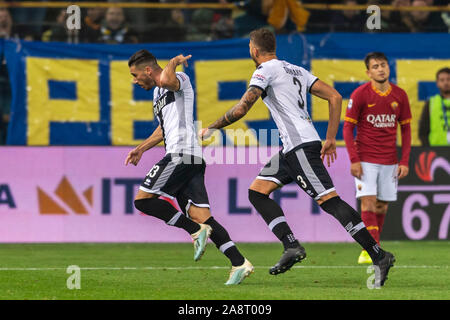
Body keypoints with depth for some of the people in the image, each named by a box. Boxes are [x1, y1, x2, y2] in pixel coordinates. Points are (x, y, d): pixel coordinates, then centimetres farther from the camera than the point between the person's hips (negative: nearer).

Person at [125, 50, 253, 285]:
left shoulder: (180, 79, -1)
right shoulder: (158, 92, 27)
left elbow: (166, 80, -28)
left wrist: (174, 62, -11)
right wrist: (141, 148, 43)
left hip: (182, 154, -10)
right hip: (193, 160, 10)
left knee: (143, 199, -10)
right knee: (200, 215, -3)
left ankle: (196, 230, -13)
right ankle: (239, 263, -13)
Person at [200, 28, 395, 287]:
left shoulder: (266, 71, -3)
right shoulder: (296, 70, 21)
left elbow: (242, 108, -11)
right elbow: (335, 97, 16)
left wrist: (212, 128, 3)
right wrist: (331, 138, 17)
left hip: (300, 146, -9)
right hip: (292, 149, 9)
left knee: (330, 201, -14)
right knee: (257, 191, 10)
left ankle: (379, 256, -18)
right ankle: (292, 246, -1)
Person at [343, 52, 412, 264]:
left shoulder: (399, 95, 4)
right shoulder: (359, 95, -6)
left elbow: (406, 129, 10)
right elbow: (347, 128, -4)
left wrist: (404, 161, 2)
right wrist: (354, 160, -12)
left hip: (390, 161, 3)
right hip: (365, 159, -3)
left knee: (382, 206, 5)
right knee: (368, 201, -13)